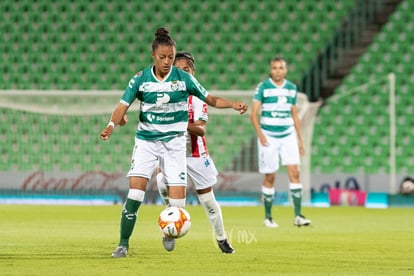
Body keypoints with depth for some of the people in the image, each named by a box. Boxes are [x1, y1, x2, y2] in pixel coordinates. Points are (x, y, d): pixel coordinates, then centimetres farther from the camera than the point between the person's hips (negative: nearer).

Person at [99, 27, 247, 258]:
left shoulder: (184, 78, -4)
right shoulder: (140, 79, -4)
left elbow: (210, 99, 3)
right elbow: (123, 106, -7)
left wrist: (234, 104, -14)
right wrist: (111, 126, -27)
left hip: (174, 142, 0)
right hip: (146, 141, 0)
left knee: (178, 199, -7)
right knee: (135, 191, -15)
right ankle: (123, 243, -5)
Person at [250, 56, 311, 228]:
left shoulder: (291, 88, 8)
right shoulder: (263, 88, -4)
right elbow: (254, 114, -5)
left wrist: (300, 139, 14)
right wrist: (260, 134, -19)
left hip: (288, 136, 3)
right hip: (269, 136, -3)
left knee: (294, 172, -9)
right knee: (270, 177, 0)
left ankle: (298, 215, -9)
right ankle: (268, 217, 12)